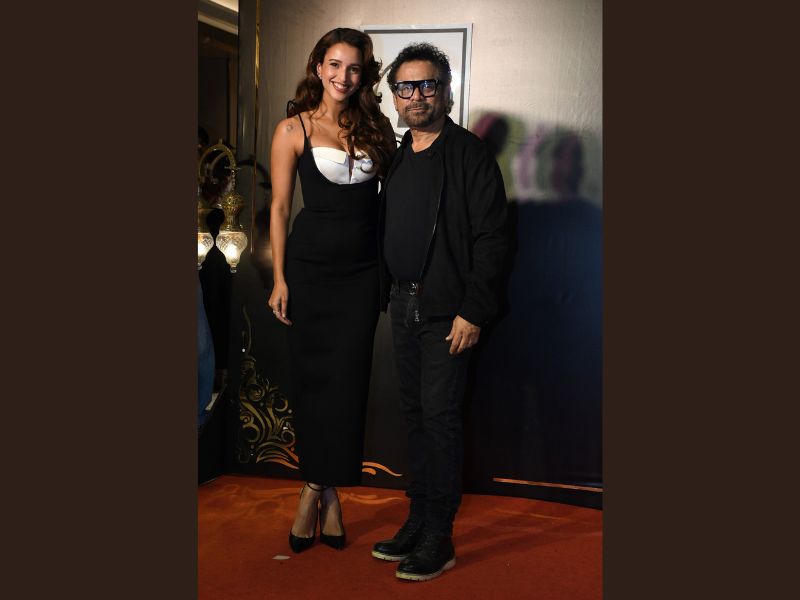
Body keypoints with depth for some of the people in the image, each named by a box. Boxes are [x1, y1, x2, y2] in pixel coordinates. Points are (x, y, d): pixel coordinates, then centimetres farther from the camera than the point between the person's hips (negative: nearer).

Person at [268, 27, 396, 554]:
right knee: (311, 378, 4)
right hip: (310, 267, -2)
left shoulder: (375, 127, 8)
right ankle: (322, 488, 21)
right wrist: (279, 279, -5)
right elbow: (280, 206, -1)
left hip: (361, 270, 2)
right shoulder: (294, 129, 0)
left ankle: (321, 488, 18)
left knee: (348, 381, 3)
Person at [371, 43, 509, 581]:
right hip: (403, 304, 7)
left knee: (441, 416, -4)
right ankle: (417, 522, 23)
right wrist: (383, 294, 11)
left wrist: (473, 311, -17)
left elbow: (492, 238, -12)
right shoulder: (397, 158, 14)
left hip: (448, 309, -7)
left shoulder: (469, 154, -7)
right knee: (417, 415, 12)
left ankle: (439, 540, 6)